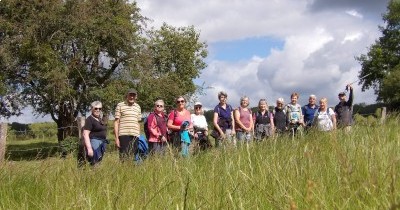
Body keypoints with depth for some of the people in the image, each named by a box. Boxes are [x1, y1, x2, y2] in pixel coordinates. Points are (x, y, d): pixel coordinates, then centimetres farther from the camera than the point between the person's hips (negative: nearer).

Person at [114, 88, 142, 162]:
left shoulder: (138, 107, 17)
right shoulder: (120, 105, 4)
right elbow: (116, 122, 3)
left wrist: (139, 136, 15)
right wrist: (116, 138, -3)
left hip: (135, 135, 4)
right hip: (124, 135, -4)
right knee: (124, 157, -7)